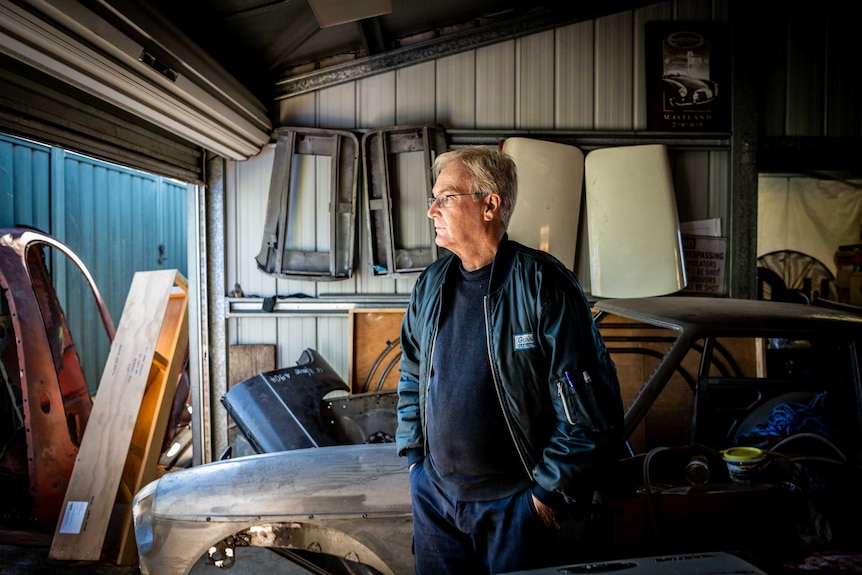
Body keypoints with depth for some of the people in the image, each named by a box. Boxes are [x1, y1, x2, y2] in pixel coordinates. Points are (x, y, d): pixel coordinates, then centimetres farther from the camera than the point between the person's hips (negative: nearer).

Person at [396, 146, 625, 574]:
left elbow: (592, 412, -16)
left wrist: (549, 492, -13)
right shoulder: (430, 285, 2)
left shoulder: (544, 284, -17)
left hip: (516, 503, -5)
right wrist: (413, 455, 10)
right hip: (434, 494, 6)